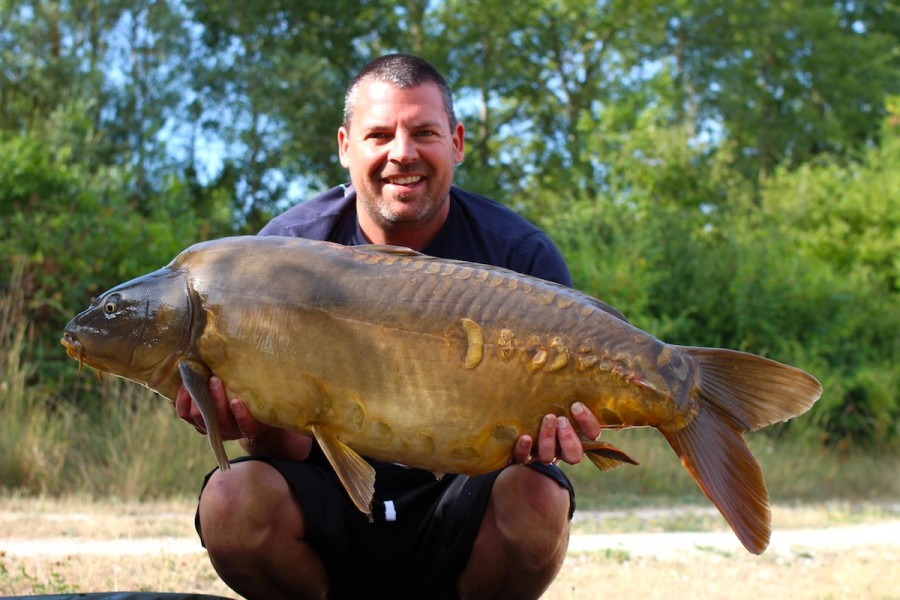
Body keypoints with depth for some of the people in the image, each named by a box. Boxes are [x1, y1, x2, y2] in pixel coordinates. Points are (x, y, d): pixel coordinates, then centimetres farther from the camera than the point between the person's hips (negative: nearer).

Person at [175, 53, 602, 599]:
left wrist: (546, 430, -33)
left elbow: (556, 401, -7)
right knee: (233, 498, -28)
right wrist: (266, 426, -33)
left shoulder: (520, 253, -7)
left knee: (538, 497, -31)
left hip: (455, 508, 0)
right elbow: (292, 447, -8)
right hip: (329, 503, 1)